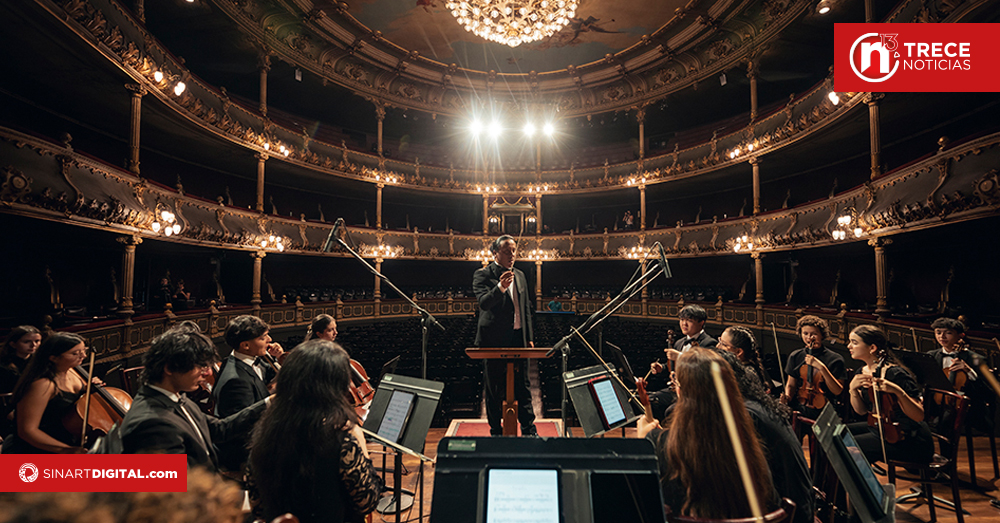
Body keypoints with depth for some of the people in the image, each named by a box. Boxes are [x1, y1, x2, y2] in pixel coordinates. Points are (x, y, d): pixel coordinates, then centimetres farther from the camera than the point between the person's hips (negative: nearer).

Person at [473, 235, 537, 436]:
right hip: (494, 340, -5)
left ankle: (529, 430, 22)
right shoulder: (483, 274, -6)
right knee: (494, 389, 5)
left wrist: (529, 337, 13)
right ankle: (496, 431, 20)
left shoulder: (520, 275, 14)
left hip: (518, 338, 5)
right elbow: (483, 303, -21)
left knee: (522, 386, 11)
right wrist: (500, 288, -37)